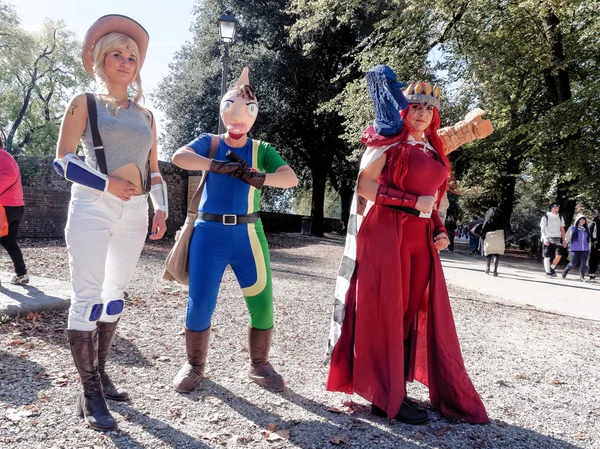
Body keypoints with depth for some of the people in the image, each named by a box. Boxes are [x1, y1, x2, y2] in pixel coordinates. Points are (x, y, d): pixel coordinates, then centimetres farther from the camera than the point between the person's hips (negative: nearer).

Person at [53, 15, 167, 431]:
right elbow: (63, 160, -1)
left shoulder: (145, 115, 16)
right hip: (93, 208, -4)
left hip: (134, 212, 5)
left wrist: (161, 209, 3)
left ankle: (101, 373, 24)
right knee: (88, 296, -5)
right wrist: (105, 183, -15)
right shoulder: (84, 103, 4)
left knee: (115, 294, 10)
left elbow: (153, 170, 16)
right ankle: (89, 392, 3)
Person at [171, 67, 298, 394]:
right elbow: (179, 157, -12)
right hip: (210, 232, -1)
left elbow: (291, 178, -6)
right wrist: (220, 165, -23)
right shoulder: (210, 142, 7)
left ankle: (259, 366, 22)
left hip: (248, 234, 1)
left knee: (262, 304, 1)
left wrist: (257, 178, -23)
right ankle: (194, 365, 22)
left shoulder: (262, 150, 9)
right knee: (200, 304, 0)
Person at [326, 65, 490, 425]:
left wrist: (440, 231, 7)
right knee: (386, 313, -2)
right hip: (386, 233, -7)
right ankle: (386, 396, 7)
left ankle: (397, 390, 17)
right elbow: (365, 185, -11)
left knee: (415, 314, 6)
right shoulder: (388, 142, -1)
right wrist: (413, 202, -16)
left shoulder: (434, 151, 19)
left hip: (421, 238, 7)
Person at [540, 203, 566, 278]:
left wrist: (564, 240, 7)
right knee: (547, 257, -1)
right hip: (548, 239, -3)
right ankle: (548, 272, 8)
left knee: (559, 255, -14)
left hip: (557, 239, 3)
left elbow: (562, 230, 16)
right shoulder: (545, 217, 1)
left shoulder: (560, 218, 15)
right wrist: (545, 239, -16)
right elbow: (542, 229, -3)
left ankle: (552, 268, 7)